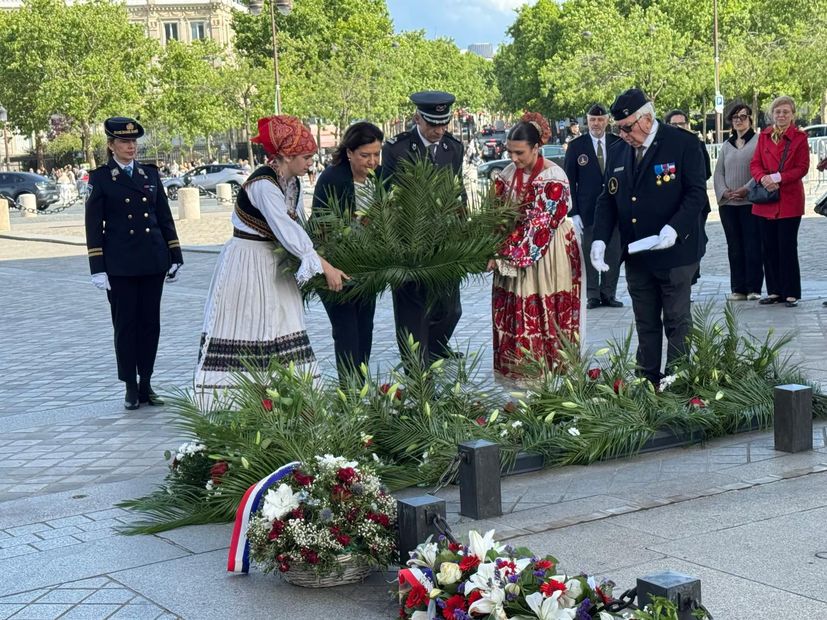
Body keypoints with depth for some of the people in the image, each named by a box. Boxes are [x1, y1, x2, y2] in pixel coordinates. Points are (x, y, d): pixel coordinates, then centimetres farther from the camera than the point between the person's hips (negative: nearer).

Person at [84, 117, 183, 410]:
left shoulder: (150, 174, 9)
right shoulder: (100, 179, -1)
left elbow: (165, 218, 12)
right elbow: (94, 226, -2)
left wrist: (175, 257, 7)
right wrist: (98, 269, -8)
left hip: (153, 262, 3)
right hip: (120, 265, -3)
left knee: (150, 323, 7)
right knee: (125, 325, 3)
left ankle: (146, 385, 17)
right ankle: (131, 388, 11)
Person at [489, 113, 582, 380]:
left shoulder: (553, 177, -17)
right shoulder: (509, 173, 3)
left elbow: (538, 223, -21)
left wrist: (504, 256, -21)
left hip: (546, 256, -6)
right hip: (515, 256, 6)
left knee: (543, 315, 0)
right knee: (510, 312, 8)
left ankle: (549, 367, 13)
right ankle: (514, 368, 20)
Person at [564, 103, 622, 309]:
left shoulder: (618, 143, 5)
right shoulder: (576, 146, 0)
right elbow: (569, 181, 0)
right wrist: (573, 213, -7)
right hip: (587, 211, -2)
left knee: (613, 254, 5)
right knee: (589, 254, 3)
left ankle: (609, 294, 15)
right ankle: (592, 296, 11)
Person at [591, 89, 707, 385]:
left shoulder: (683, 143, -8)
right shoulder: (617, 151, 9)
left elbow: (696, 193, -12)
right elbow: (608, 199, 11)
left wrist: (674, 229, -26)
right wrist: (600, 239, -4)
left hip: (674, 252, -5)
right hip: (636, 256, 6)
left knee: (677, 322, 3)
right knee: (645, 324, 12)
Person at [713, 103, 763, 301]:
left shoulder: (758, 141, 0)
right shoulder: (726, 145, 16)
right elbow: (718, 172, 12)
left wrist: (746, 189, -17)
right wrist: (724, 192, -5)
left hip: (751, 201, -5)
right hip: (728, 203, 5)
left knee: (753, 246, -4)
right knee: (734, 247, 6)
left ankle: (754, 288, 1)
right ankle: (738, 288, 10)